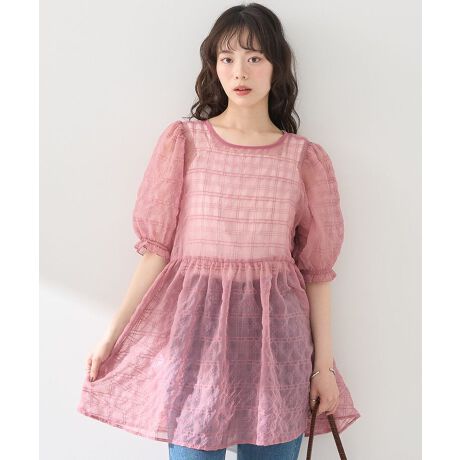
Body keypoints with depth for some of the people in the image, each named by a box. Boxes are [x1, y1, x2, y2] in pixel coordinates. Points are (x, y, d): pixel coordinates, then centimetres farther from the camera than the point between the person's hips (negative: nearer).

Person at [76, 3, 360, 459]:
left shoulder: (305, 158, 4)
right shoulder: (183, 140, 2)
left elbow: (317, 268, 6)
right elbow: (156, 247, 2)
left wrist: (324, 364, 5)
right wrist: (111, 335, -1)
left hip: (276, 332, 1)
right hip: (196, 323, -1)